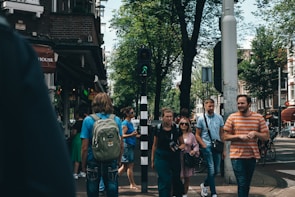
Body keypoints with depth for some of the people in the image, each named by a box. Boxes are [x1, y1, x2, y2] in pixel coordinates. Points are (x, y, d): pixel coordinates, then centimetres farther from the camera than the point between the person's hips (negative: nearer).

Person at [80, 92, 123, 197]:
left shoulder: (88, 120, -8)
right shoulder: (116, 120, -1)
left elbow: (85, 147, -10)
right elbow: (121, 146, 3)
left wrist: (83, 165, 2)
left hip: (93, 162, -2)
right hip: (112, 163, 2)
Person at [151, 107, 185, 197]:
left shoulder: (177, 129, -2)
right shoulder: (158, 129, -2)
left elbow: (183, 144, 8)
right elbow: (155, 145, 7)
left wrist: (179, 148, -15)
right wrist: (152, 159, 8)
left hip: (175, 157, 1)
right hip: (161, 157, -1)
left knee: (176, 179, 9)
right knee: (164, 180, -4)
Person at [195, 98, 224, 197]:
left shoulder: (219, 118, 4)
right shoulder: (201, 119, -3)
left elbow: (222, 133, 9)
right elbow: (197, 135, 2)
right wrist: (203, 145, -11)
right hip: (207, 147, -4)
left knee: (217, 170, 8)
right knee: (211, 170, -5)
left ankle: (205, 184, 32)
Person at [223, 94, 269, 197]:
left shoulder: (258, 117, 2)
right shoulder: (232, 117, -2)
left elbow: (266, 136, 5)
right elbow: (225, 136, 0)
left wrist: (255, 133, -14)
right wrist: (239, 136, -15)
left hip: (252, 155, 3)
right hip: (237, 155, -3)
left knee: (247, 184, 16)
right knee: (242, 184, -7)